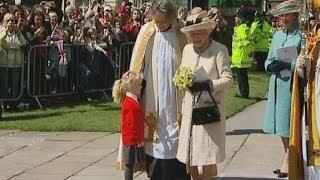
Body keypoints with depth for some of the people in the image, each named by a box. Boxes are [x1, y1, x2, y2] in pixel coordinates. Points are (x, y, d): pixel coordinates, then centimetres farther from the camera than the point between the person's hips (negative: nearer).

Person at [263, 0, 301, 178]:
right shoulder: (278, 35, 15)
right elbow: (269, 59, 19)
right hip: (276, 83, 7)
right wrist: (270, 66, -2)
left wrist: (288, 65, -21)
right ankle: (289, 158, 23)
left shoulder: (302, 35, -7)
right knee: (280, 124, 11)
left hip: (292, 84, -7)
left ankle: (288, 160, 5)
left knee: (290, 125, -4)